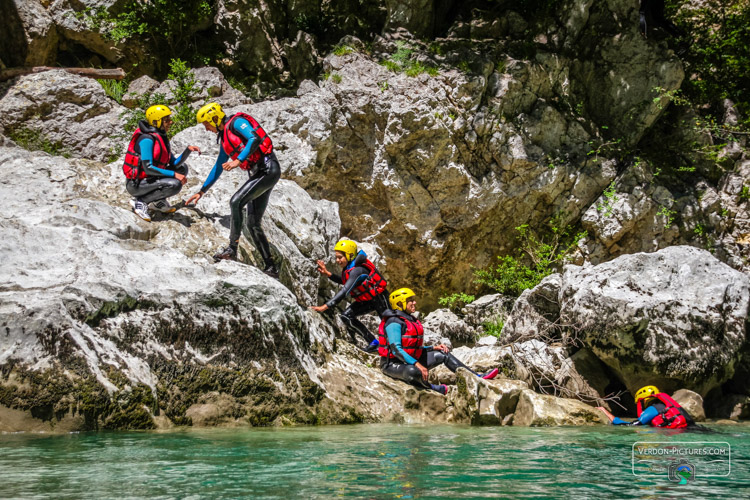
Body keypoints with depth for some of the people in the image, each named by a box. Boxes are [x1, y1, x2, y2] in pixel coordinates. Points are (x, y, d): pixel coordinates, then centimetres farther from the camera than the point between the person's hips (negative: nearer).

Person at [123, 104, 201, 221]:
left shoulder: (162, 138, 10)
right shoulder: (147, 139, -19)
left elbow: (175, 164, 7)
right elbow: (148, 168, -26)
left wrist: (188, 150, -9)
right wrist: (174, 174, -25)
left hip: (148, 180, 10)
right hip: (136, 184, -10)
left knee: (182, 168, 13)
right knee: (175, 184, -27)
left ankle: (158, 201, 8)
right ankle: (139, 201, -12)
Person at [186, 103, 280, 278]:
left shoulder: (236, 122, -6)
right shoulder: (224, 138, 21)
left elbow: (255, 139, -23)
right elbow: (218, 168, 29)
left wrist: (239, 160, -30)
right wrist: (202, 191, 30)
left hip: (268, 169, -10)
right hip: (258, 174, 10)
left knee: (236, 202, -23)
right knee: (253, 224, 7)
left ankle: (232, 248, -20)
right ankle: (270, 267, 9)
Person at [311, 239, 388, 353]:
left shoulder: (357, 270, -34)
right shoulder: (348, 266, -6)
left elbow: (344, 291, -43)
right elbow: (343, 281, 13)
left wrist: (325, 307, -48)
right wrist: (327, 274, -4)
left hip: (379, 298, -8)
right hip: (366, 300, 9)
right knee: (346, 316, -7)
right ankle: (373, 342, -2)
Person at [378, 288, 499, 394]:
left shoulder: (411, 320, 14)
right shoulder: (394, 323, -17)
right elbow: (396, 350, -26)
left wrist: (434, 348, 6)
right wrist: (417, 365, -31)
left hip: (410, 360, 10)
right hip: (393, 364, -10)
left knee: (443, 354, 8)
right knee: (413, 372, -42)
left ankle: (477, 377, 7)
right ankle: (430, 387, -9)